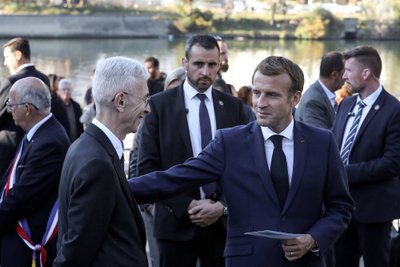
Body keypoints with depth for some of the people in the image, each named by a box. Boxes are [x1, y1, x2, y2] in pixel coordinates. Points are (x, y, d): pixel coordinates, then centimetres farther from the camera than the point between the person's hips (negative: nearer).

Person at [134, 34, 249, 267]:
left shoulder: (233, 107, 7)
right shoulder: (159, 105, -2)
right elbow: (147, 167, -5)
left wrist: (222, 205, -8)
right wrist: (188, 205, -12)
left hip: (223, 221, 2)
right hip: (177, 221, -2)